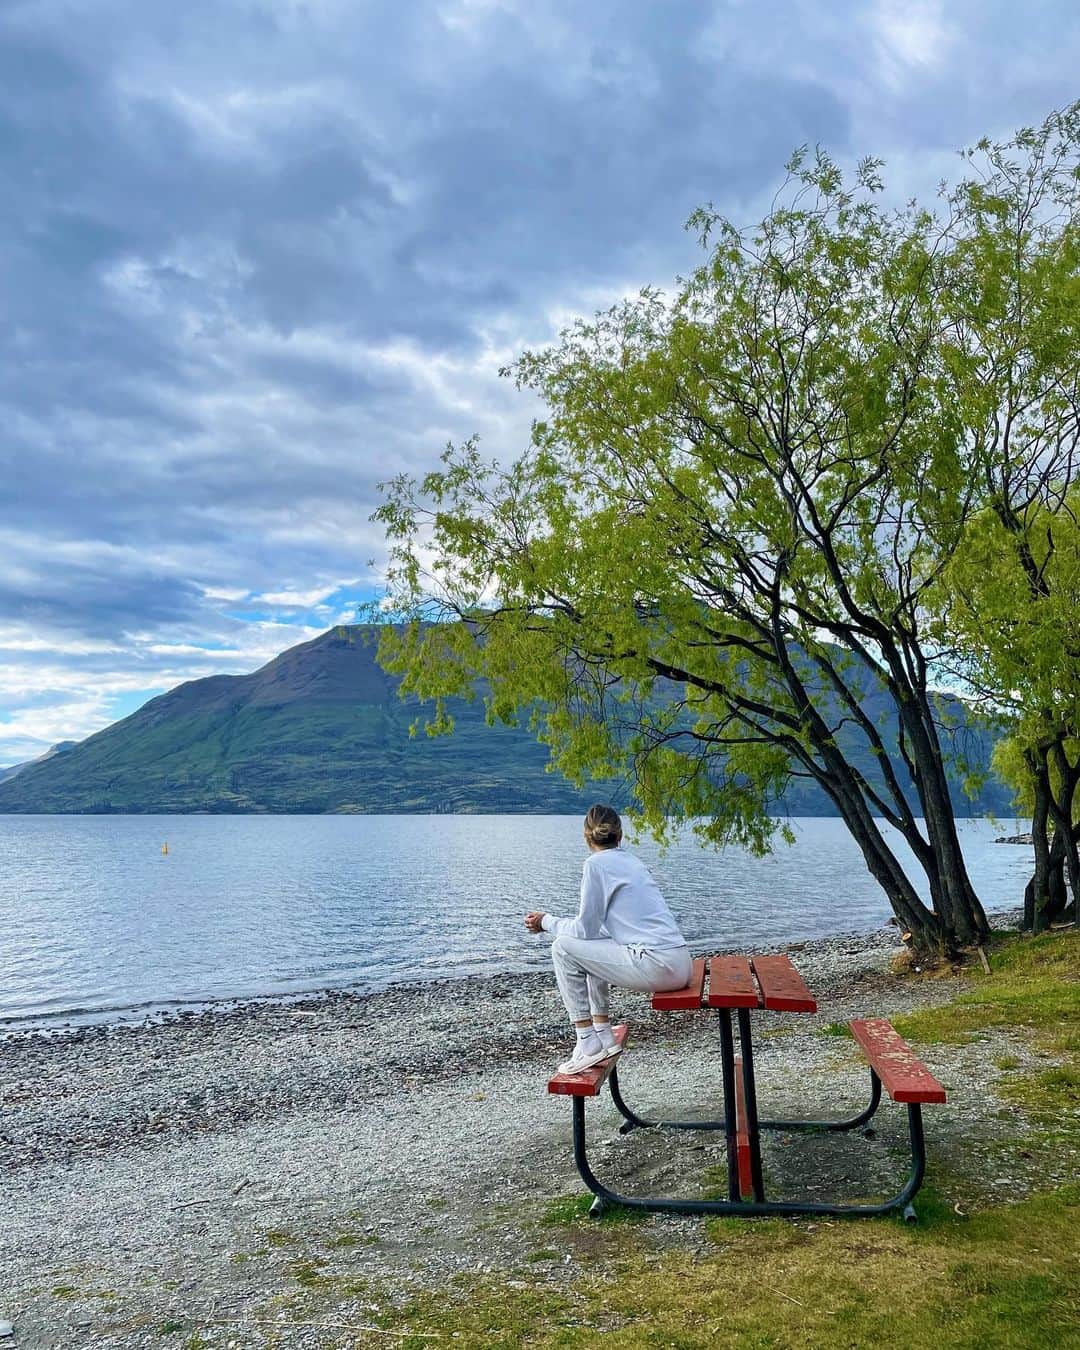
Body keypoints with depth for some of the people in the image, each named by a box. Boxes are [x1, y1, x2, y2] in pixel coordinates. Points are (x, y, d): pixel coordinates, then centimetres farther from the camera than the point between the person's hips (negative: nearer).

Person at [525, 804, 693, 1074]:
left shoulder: (596, 863, -4)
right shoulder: (632, 861, 20)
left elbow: (585, 929, -4)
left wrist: (547, 922, 12)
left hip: (656, 965, -8)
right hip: (680, 963, 8)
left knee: (563, 948, 2)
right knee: (591, 947, 25)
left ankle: (588, 1043, 4)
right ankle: (604, 1037, 24)